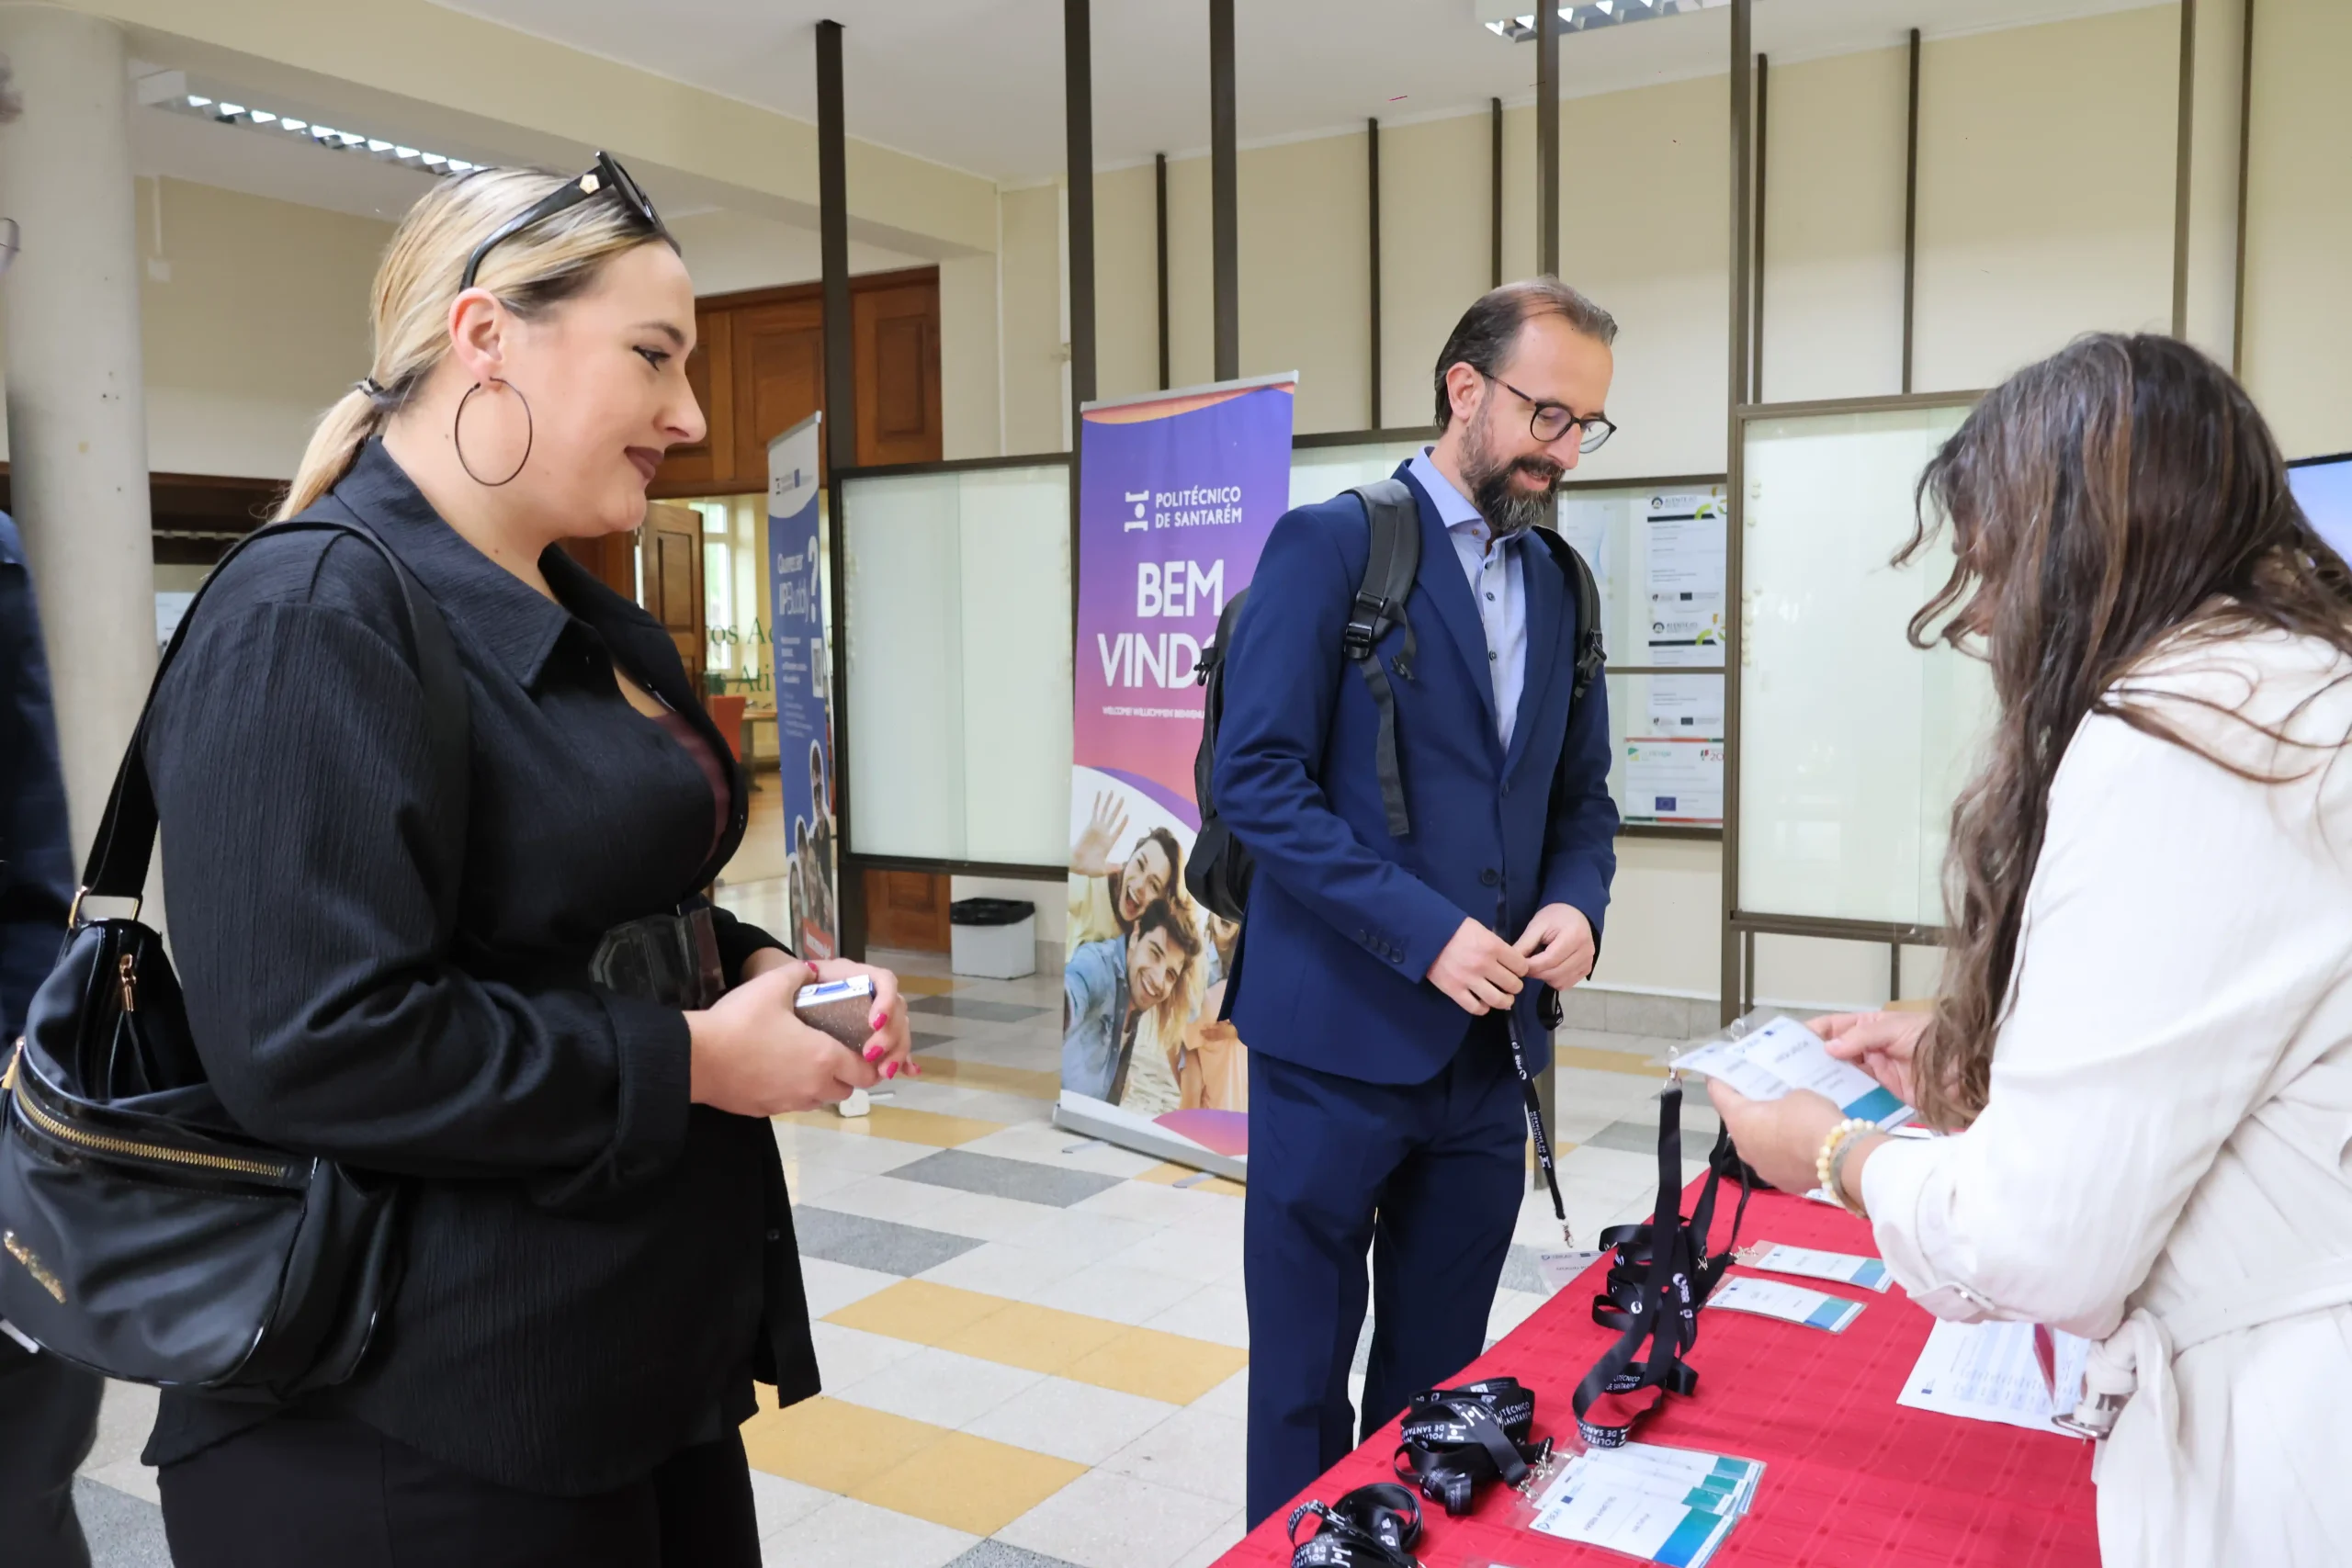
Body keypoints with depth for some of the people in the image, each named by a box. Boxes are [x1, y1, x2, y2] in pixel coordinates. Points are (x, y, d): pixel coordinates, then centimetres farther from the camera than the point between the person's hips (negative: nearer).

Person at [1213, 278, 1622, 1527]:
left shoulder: (1557, 582, 11)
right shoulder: (1331, 544, -8)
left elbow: (1580, 794, 16)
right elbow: (1258, 777, -15)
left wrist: (1575, 903, -5)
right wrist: (1426, 932, -20)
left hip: (1487, 1041, 6)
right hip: (1341, 1035, -5)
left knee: (1439, 1370, 17)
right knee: (1305, 1374, 8)